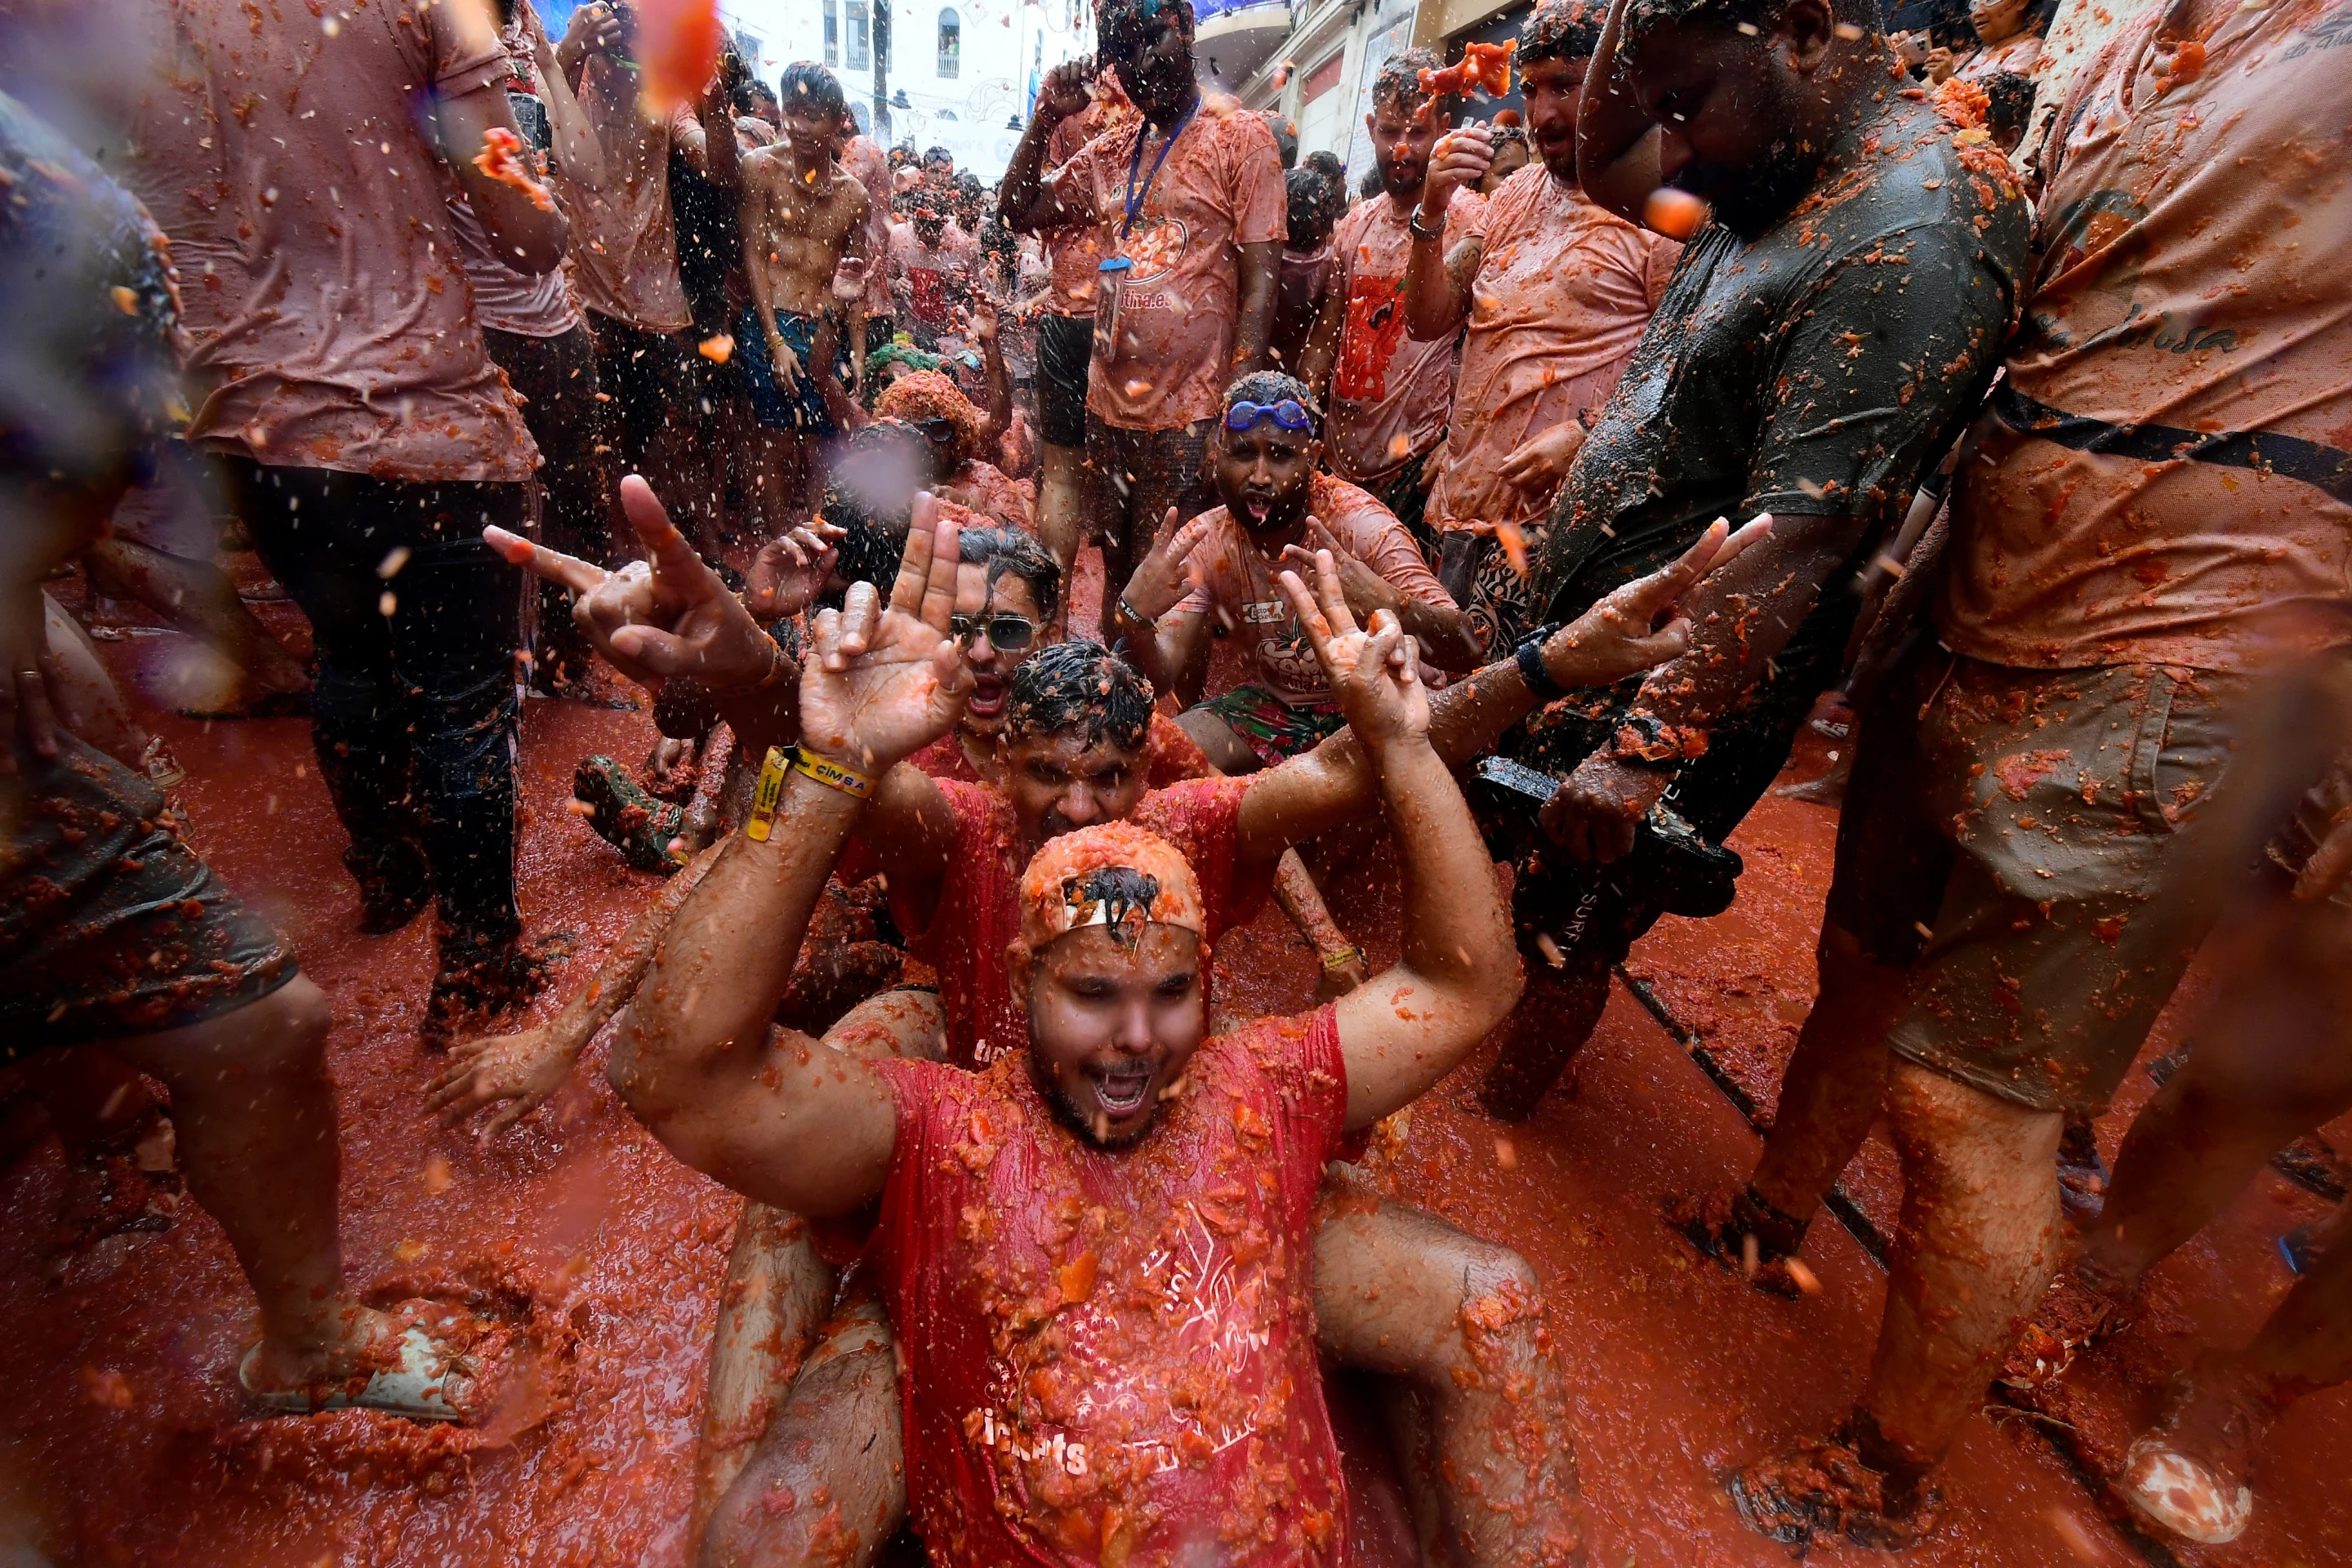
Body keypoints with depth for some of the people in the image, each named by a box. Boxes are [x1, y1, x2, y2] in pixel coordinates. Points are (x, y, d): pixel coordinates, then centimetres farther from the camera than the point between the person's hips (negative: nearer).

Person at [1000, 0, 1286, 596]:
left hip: (1189, 414, -6)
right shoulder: (1108, 154, 15)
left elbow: (1259, 281, -8)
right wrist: (1044, 120, 5)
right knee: (1117, 572, 16)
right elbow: (1018, 213, 18)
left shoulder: (1240, 137, -1)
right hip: (1108, 406, 6)